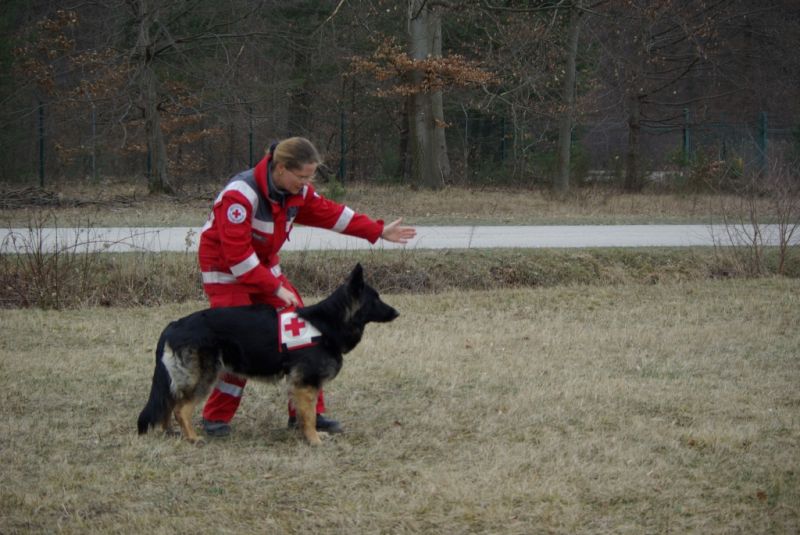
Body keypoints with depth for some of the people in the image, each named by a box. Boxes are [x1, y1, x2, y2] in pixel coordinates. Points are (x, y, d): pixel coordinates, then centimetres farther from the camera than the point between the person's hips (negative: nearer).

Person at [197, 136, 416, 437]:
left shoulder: (296, 191, -5)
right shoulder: (241, 194, -30)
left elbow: (327, 212, 9)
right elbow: (237, 253, -32)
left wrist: (378, 231, 8)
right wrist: (276, 288, -30)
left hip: (265, 266, 8)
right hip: (226, 272, -8)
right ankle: (216, 418, -2)